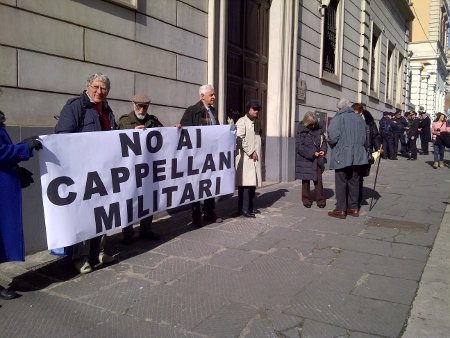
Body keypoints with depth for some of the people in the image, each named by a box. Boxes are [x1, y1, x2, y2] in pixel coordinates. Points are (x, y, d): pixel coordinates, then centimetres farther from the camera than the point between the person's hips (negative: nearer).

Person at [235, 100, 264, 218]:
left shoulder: (257, 122, 21)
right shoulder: (242, 121, -6)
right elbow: (240, 139, -18)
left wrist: (256, 152, 13)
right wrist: (251, 152, -15)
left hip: (255, 157, 8)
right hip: (245, 157, -8)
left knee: (253, 182, 10)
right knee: (246, 183, -9)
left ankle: (250, 206, 19)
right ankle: (244, 209, -5)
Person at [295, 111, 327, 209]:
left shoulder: (319, 128, 1)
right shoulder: (301, 130, -10)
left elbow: (323, 141, 11)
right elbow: (299, 146, -12)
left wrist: (323, 150, -9)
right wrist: (311, 153, -18)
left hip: (317, 159, 2)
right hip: (305, 159, -2)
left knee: (318, 179, 4)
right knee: (305, 180, 8)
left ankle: (320, 200, 14)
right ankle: (306, 200, 20)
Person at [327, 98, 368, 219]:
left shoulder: (337, 118, -8)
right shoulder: (359, 119, 9)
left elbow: (332, 138, -16)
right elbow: (364, 138, 10)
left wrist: (333, 146, 3)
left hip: (342, 156, -5)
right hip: (357, 156, 6)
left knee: (341, 183, 1)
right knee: (354, 182, 12)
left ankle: (341, 210, 5)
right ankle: (353, 208, 20)